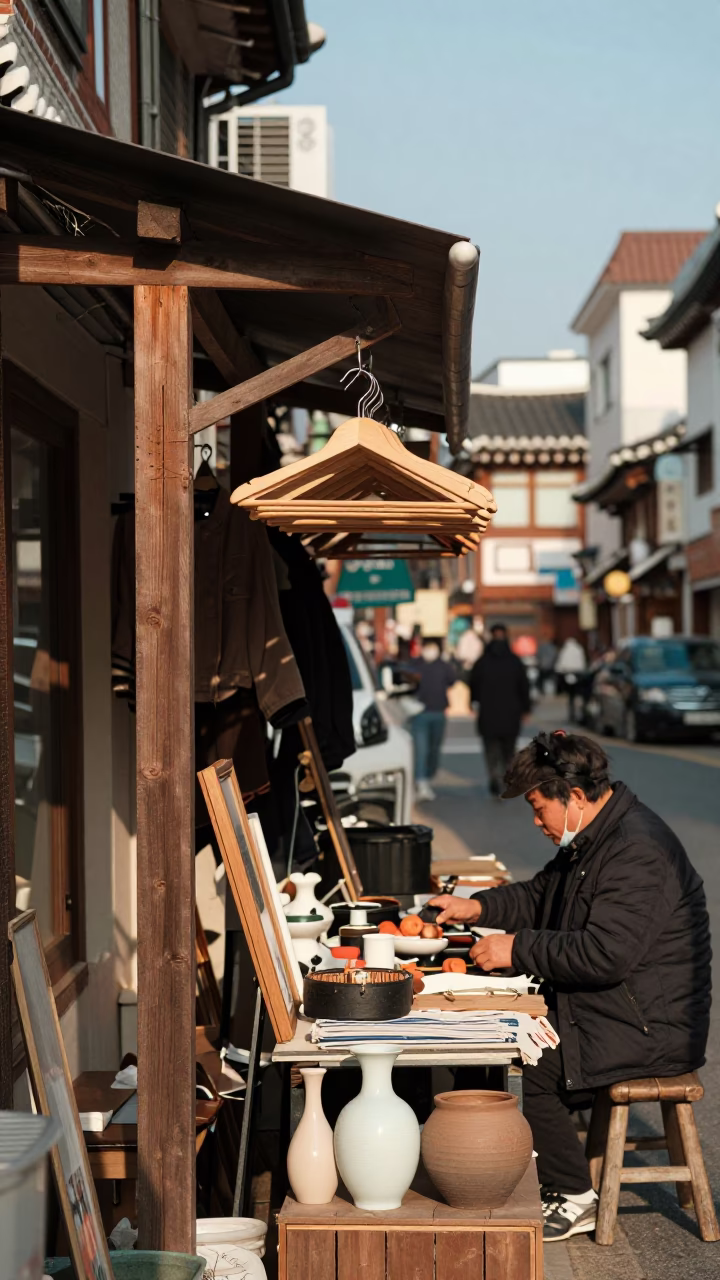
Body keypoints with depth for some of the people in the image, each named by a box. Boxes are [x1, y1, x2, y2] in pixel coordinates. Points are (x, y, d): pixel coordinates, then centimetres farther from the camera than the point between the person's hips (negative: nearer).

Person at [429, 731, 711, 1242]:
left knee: (527, 1066, -19)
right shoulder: (593, 838, 11)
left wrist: (518, 949, -22)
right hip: (607, 1009, 11)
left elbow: (604, 954, -29)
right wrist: (479, 907, 9)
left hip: (650, 1029, -11)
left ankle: (575, 1199, -3)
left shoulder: (637, 851, -23)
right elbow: (540, 896, 25)